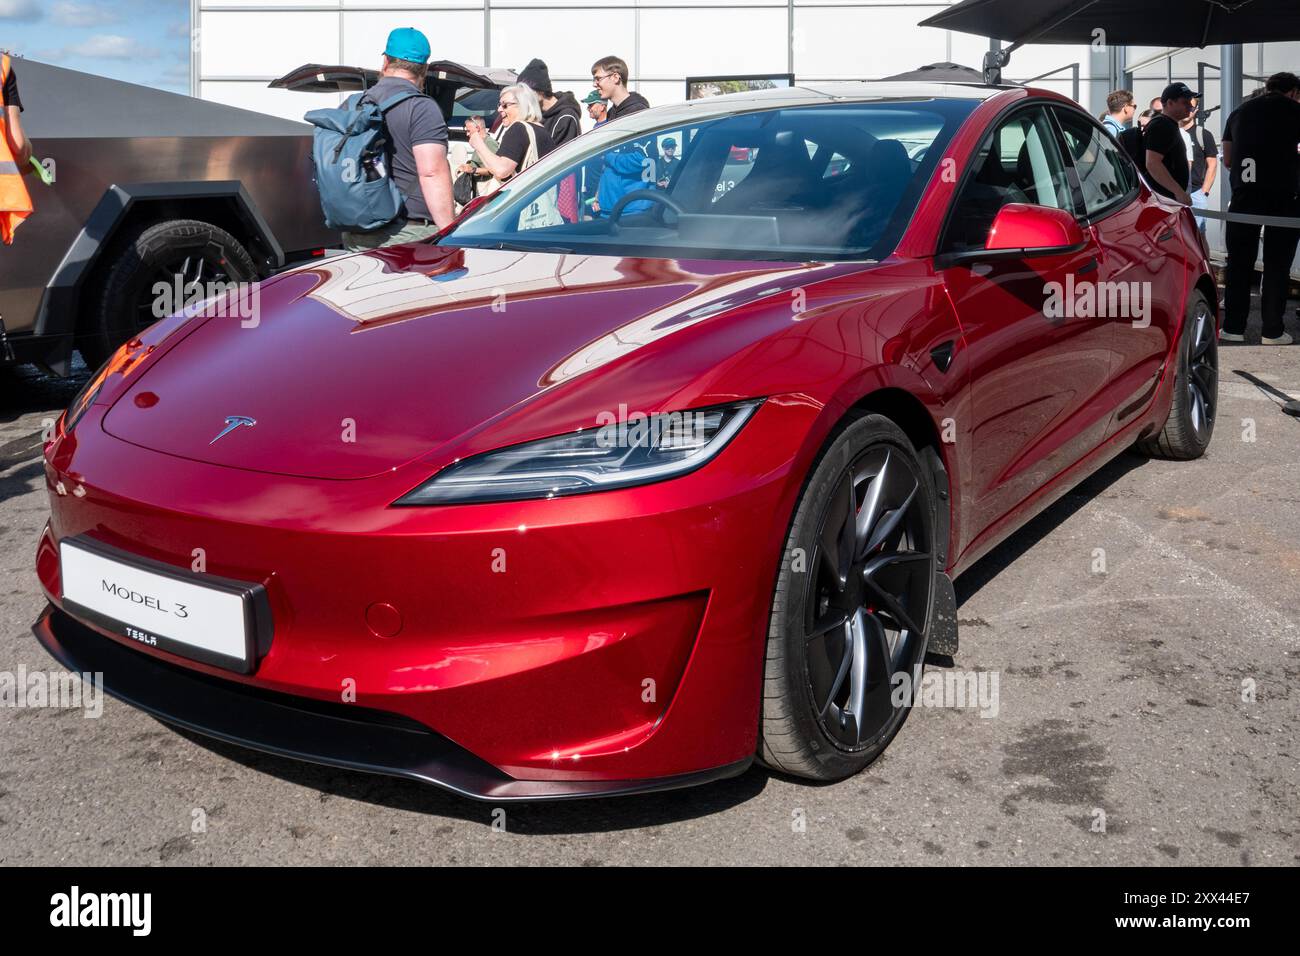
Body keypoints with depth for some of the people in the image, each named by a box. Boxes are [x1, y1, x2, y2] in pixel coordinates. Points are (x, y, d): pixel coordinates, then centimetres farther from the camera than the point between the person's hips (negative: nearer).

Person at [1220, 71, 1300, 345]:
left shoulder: (1239, 112, 16)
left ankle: (1233, 328, 9)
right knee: (1277, 266, 4)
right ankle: (1273, 332, 6)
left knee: (1239, 263, 9)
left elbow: (1227, 160, 21)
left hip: (1244, 196, 3)